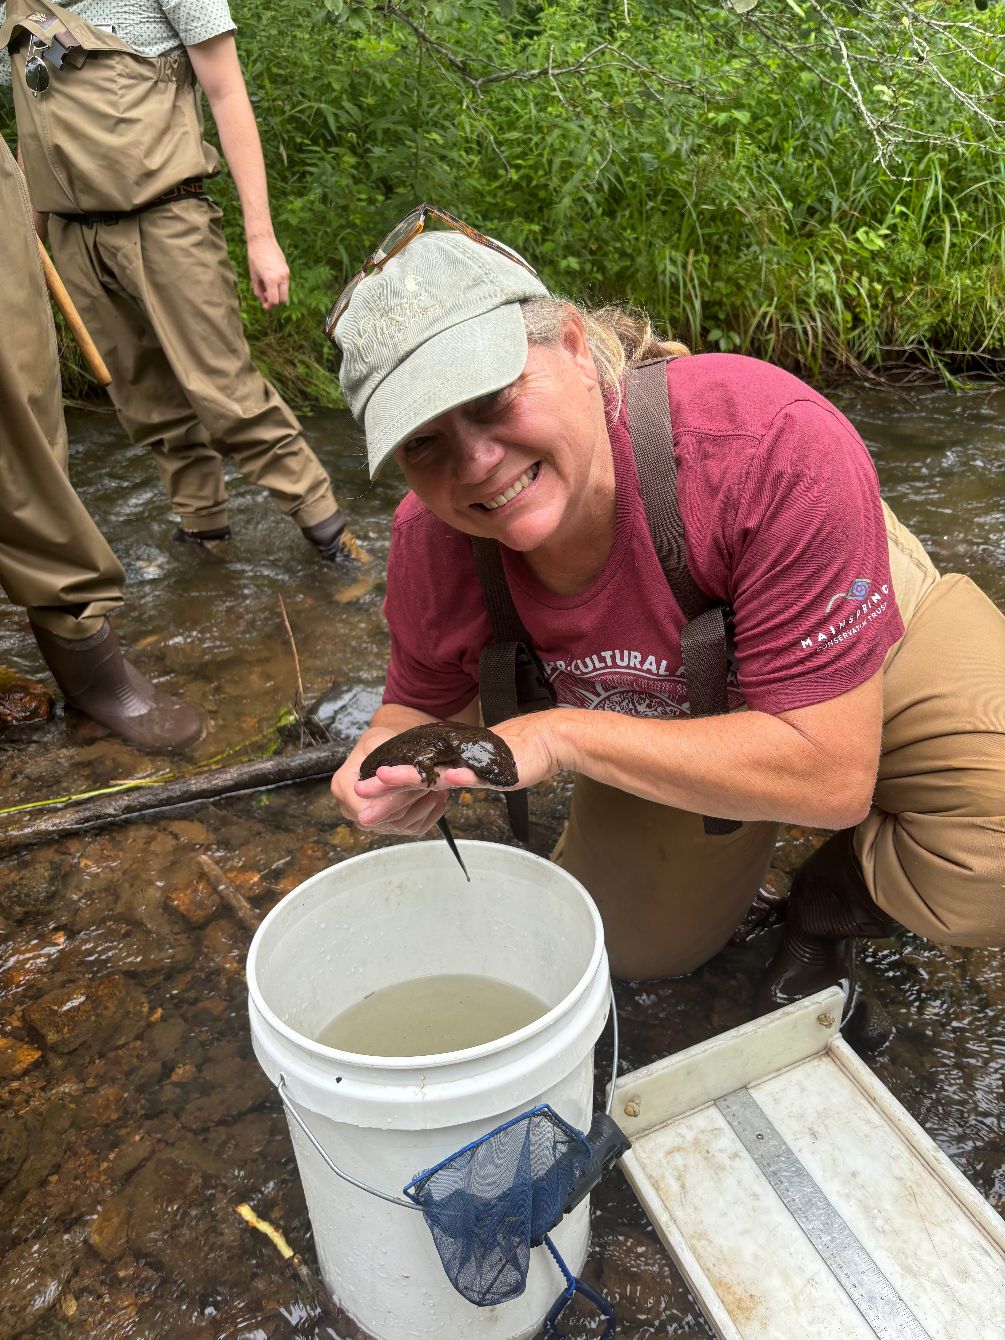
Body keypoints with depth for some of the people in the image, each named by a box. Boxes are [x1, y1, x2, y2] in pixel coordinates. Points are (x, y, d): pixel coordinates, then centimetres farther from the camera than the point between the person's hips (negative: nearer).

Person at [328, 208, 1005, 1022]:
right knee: (637, 947, 11)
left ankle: (832, 905, 5)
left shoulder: (776, 443, -41)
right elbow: (427, 702, -5)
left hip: (865, 655, -2)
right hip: (664, 717, 4)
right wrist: (397, 772, -31)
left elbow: (834, 776, -38)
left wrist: (564, 734, -42)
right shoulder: (431, 545, -26)